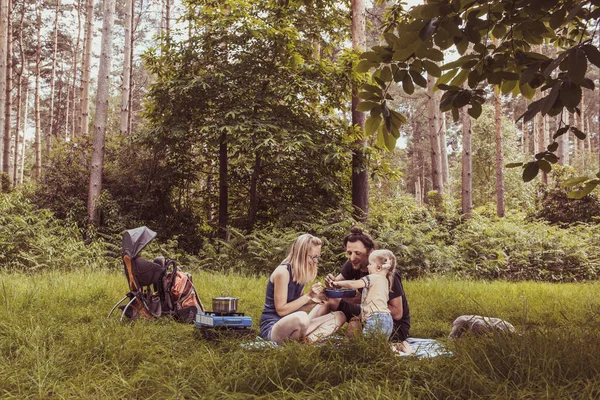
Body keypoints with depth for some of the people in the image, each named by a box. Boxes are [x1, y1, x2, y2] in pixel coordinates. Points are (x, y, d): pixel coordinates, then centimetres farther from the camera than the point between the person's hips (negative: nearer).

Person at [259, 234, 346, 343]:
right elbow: (281, 310, -15)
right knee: (301, 317, -42)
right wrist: (308, 296, -16)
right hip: (272, 328, -9)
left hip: (290, 324, 9)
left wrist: (313, 301, -4)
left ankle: (308, 339, -20)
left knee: (339, 316, 0)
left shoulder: (301, 273, 11)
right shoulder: (282, 272, -15)